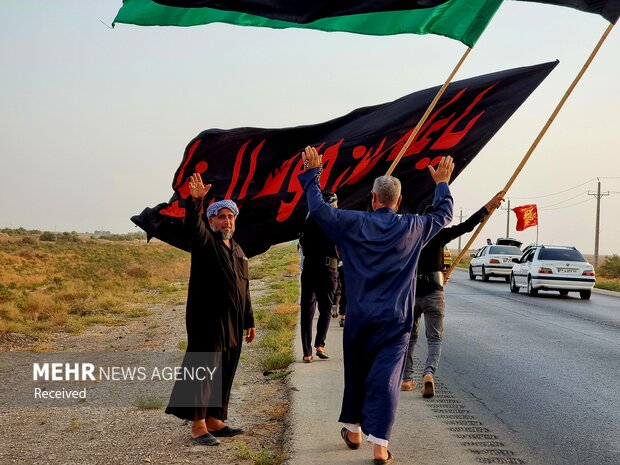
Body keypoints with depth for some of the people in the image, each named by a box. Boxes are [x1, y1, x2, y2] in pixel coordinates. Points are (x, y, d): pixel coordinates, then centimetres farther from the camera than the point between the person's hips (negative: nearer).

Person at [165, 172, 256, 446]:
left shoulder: (238, 251, 18)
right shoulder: (204, 241, -2)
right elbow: (192, 225, -26)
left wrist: (249, 321, 20)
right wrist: (195, 200, -44)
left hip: (232, 323, 7)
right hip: (207, 320, -7)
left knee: (224, 373, 11)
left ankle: (215, 420, 20)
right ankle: (198, 425, -1)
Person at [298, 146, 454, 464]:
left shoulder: (354, 223, -5)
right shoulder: (413, 228, -1)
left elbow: (318, 208, 0)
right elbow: (444, 215, 16)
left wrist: (312, 172, 11)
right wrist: (442, 183, 31)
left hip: (359, 318, 1)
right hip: (395, 321, -1)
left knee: (356, 374, 16)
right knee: (385, 380, -3)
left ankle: (353, 430, 31)